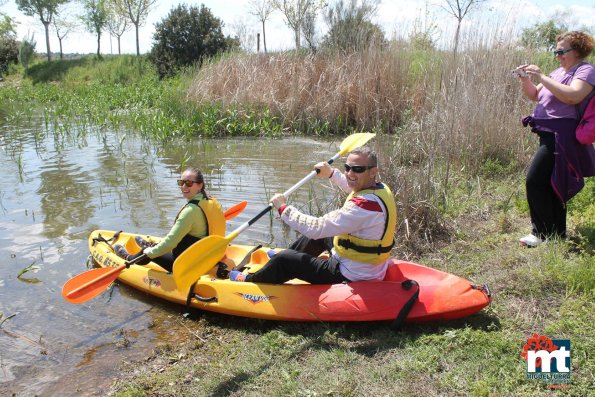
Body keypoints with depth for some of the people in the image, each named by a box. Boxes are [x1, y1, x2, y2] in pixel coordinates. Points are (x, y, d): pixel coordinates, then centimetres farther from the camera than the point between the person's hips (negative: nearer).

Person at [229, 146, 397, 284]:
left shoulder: (365, 205, -32)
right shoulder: (380, 188, -3)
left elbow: (316, 228, -31)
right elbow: (353, 187, 25)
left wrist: (283, 208, -20)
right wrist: (331, 173, 27)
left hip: (350, 277, -9)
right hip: (372, 267, 9)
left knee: (284, 260, -1)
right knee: (320, 234, 27)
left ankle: (249, 281, 26)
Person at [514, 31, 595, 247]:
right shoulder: (559, 72, 20)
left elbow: (573, 96, -24)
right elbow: (534, 95, 20)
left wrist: (541, 77, -23)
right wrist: (526, 79, 2)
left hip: (562, 137, -9)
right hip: (550, 135, 9)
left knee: (535, 180, -16)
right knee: (551, 185, 13)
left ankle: (543, 233, -6)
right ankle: (557, 234, 23)